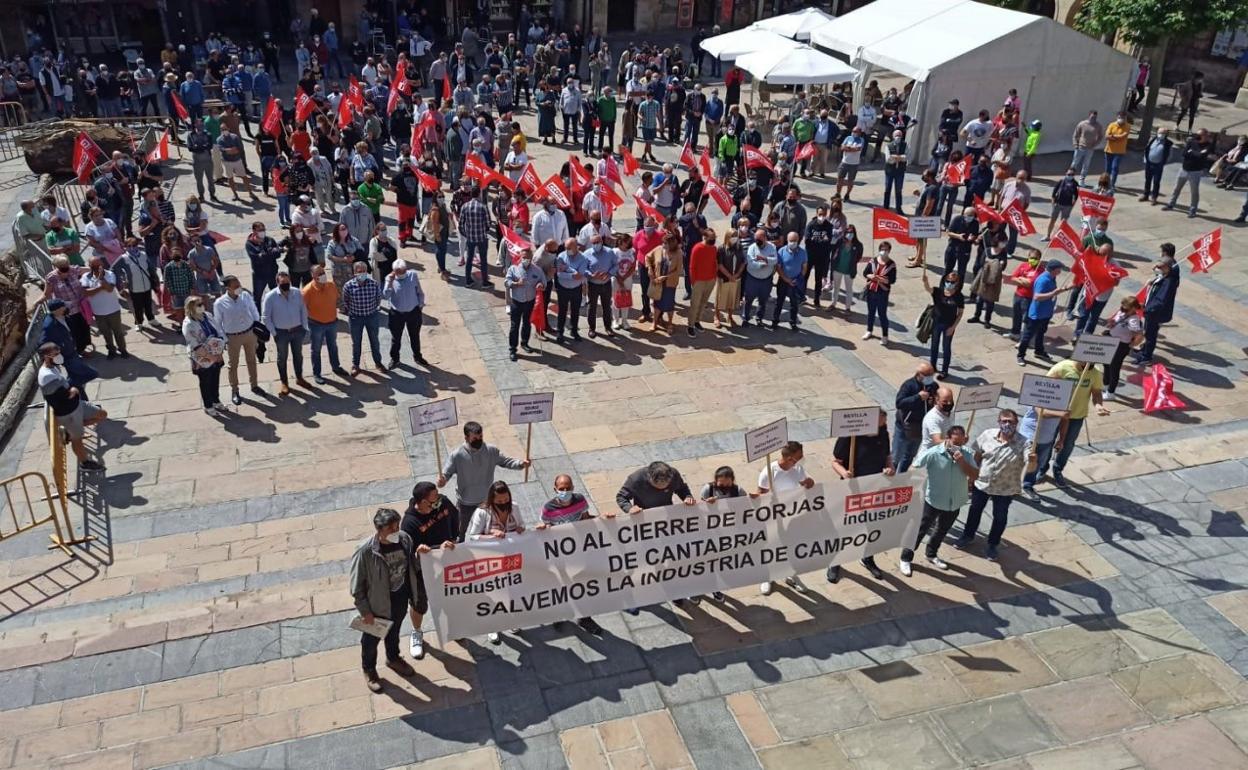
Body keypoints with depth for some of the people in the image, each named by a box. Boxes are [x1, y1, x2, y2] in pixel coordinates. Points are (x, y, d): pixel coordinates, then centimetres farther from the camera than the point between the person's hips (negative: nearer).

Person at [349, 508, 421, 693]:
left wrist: (413, 596, 8)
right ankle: (369, 669, 49)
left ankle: (393, 658, 58)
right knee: (371, 639, 22)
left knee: (394, 632, 30)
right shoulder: (365, 552, -32)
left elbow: (413, 566, 1)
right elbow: (357, 586, -19)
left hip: (401, 599, 4)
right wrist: (365, 611, -14)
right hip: (378, 604, -4)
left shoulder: (405, 539, -18)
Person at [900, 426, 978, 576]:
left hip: (954, 503, 5)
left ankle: (931, 554, 45)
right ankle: (906, 558, 18)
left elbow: (975, 475, -11)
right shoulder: (933, 453, -21)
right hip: (933, 500, -5)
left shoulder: (966, 455, -6)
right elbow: (914, 469, -14)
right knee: (920, 530, 4)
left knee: (942, 531, 23)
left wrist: (962, 462, -25)